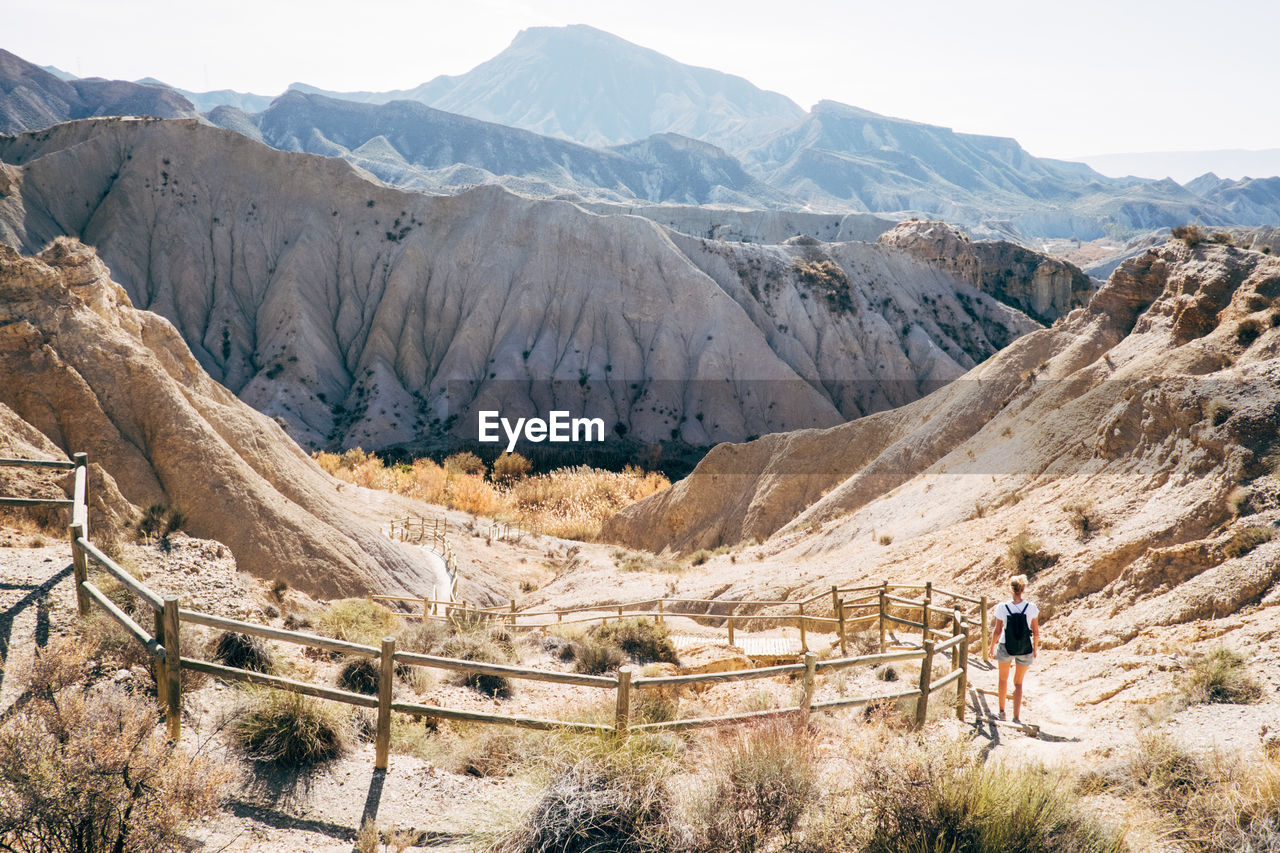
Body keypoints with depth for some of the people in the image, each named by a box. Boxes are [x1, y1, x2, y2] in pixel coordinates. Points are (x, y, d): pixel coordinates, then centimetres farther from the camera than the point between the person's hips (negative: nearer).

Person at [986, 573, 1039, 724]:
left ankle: (1002, 711, 32)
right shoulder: (1031, 608, -14)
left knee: (1003, 679, 24)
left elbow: (997, 631, -7)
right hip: (1025, 650, 0)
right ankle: (1016, 716, 12)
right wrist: (1035, 649, 11)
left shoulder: (1002, 607, -15)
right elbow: (1036, 632, -6)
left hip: (1005, 648, 0)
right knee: (1018, 683, 17)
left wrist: (992, 648, 8)